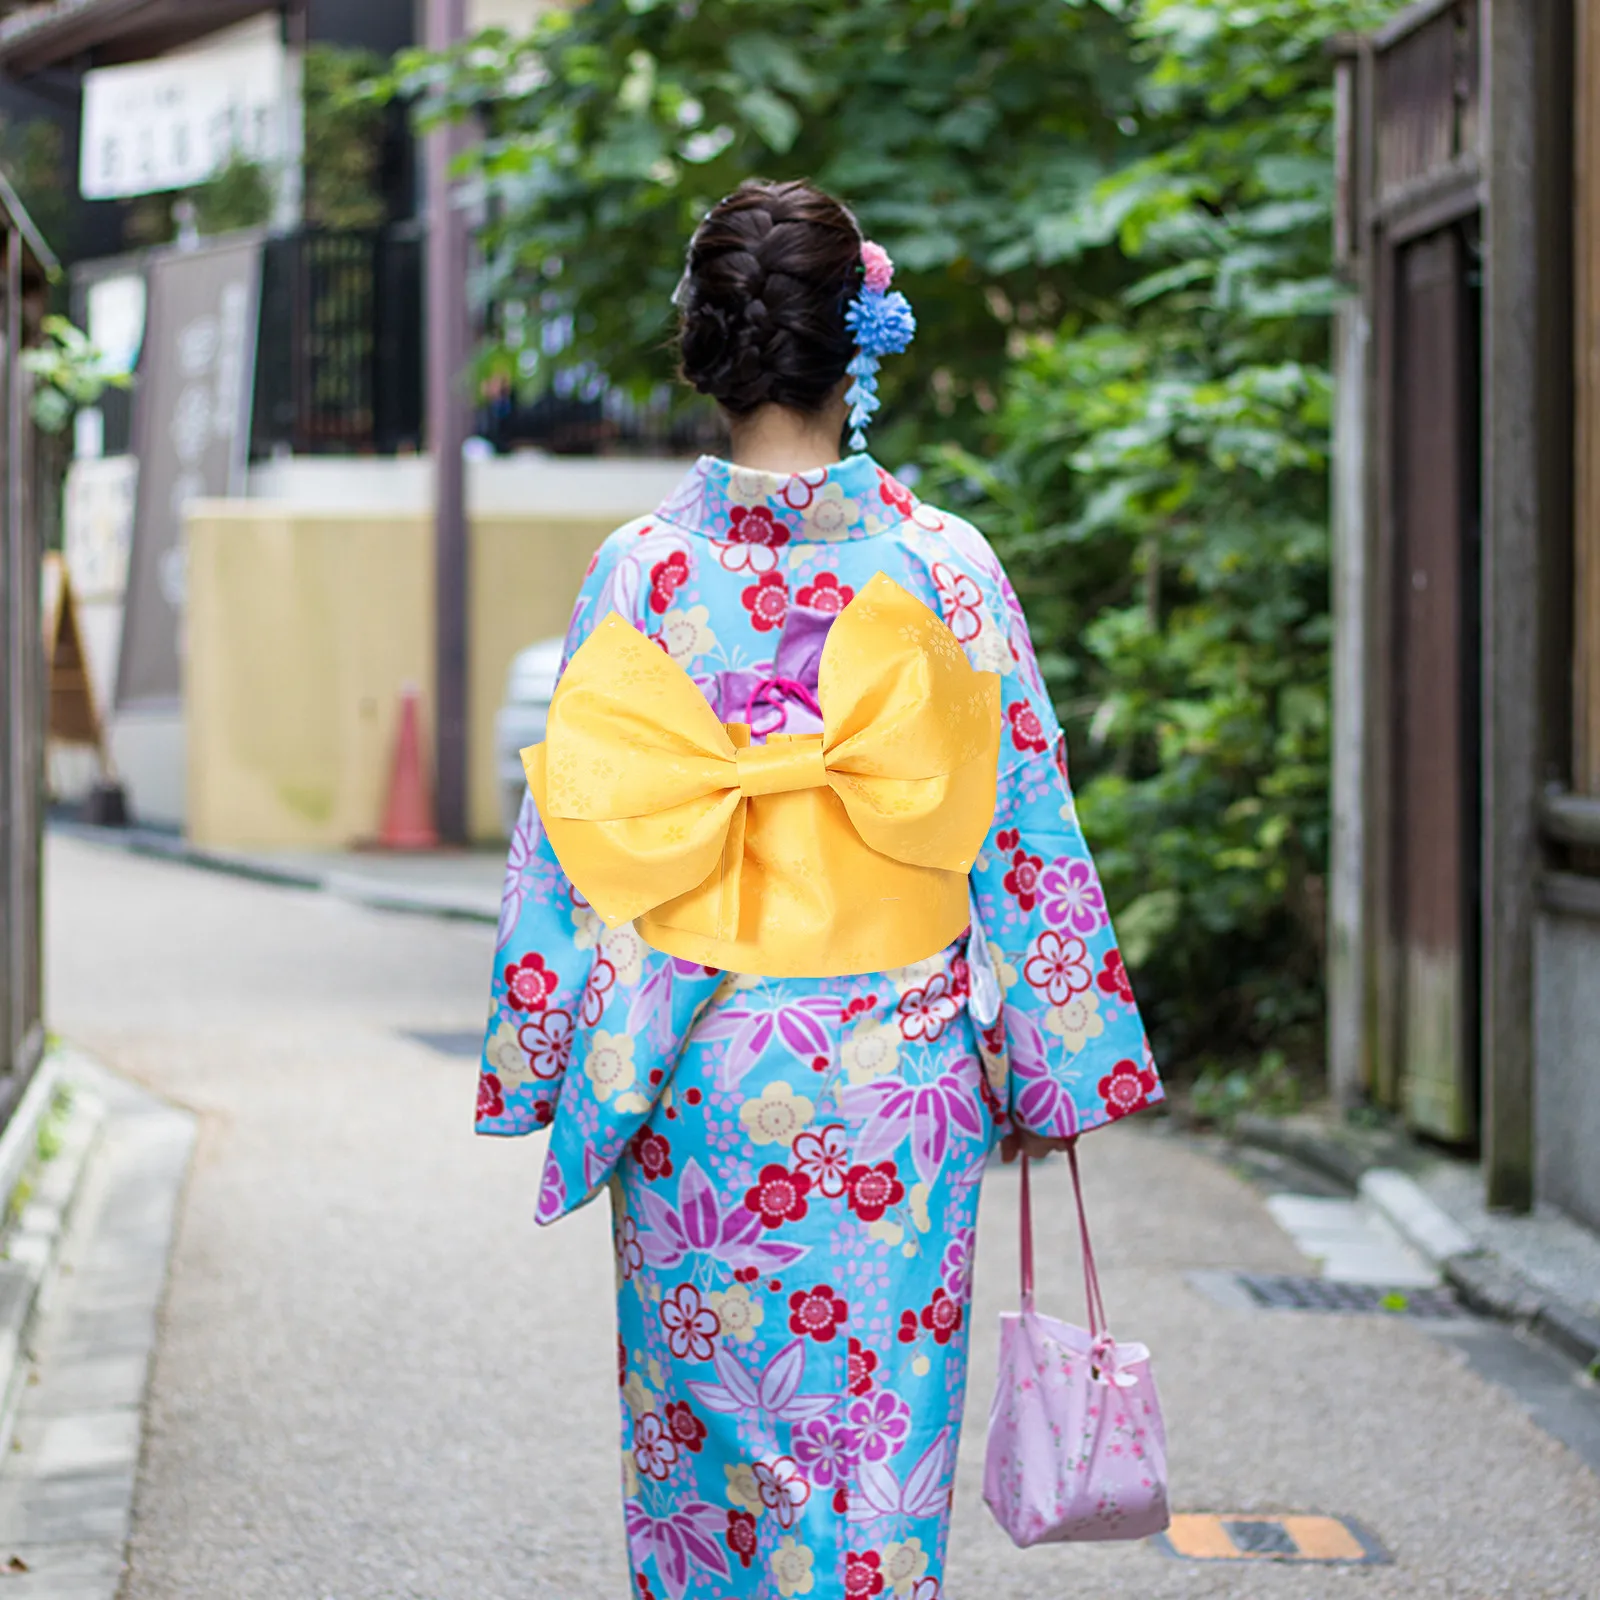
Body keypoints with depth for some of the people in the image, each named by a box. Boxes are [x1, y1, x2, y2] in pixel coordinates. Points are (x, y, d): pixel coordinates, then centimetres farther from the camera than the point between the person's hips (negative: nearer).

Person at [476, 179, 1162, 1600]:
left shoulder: (642, 569, -5)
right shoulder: (943, 566, -7)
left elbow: (573, 834, 0)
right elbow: (1023, 824, -4)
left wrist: (547, 1056, 10)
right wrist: (1053, 1067, 6)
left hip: (692, 1067, 1)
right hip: (894, 1066, -1)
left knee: (697, 1412, 15)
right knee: (877, 1433, 7)